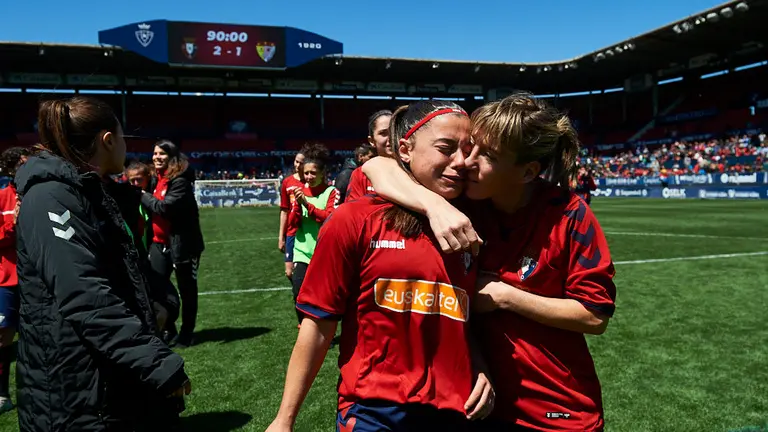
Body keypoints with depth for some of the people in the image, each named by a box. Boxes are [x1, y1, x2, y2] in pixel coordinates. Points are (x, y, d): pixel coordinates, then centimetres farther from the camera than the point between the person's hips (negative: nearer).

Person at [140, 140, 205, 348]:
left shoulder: (180, 181, -15)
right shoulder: (157, 179, 10)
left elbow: (164, 207, -24)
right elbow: (153, 207, 17)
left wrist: (144, 196, -10)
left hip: (182, 243, -7)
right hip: (159, 243, 7)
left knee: (186, 289, 7)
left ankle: (186, 333, 20)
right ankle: (168, 330, 22)